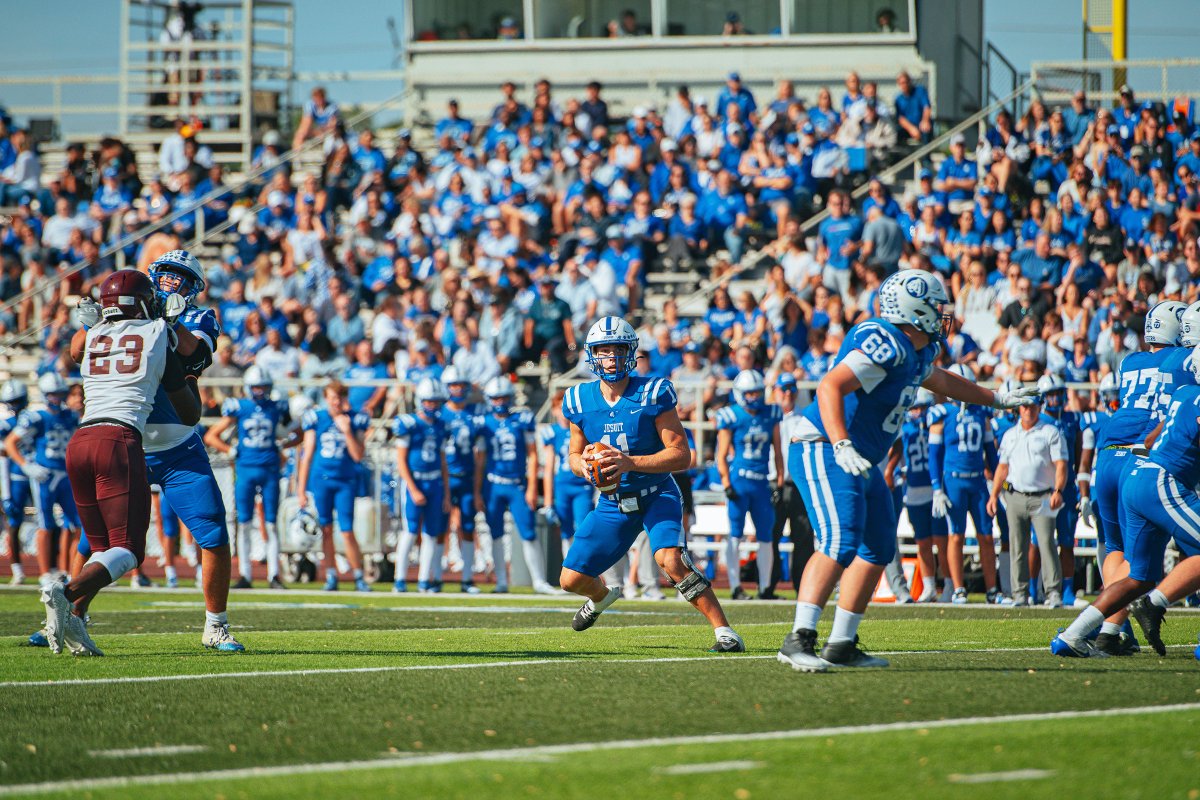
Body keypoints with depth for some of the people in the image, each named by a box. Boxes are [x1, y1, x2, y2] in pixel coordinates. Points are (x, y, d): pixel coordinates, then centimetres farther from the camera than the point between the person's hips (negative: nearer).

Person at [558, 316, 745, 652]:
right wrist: (582, 465, -16)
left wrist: (631, 463, -31)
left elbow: (681, 455, -18)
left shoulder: (653, 394, -16)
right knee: (571, 580, 4)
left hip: (656, 496, -4)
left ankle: (724, 632, -26)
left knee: (670, 560, -32)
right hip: (612, 502, 4)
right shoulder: (581, 401, -4)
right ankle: (603, 596, 42)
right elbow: (575, 454, 10)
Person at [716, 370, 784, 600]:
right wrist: (726, 484, -9)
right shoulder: (731, 417, -4)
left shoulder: (771, 415, 8)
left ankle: (764, 588, 14)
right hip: (739, 480, -4)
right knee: (734, 534, -4)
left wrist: (779, 481, 10)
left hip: (762, 482, 4)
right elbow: (722, 455, -2)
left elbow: (777, 451, 14)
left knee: (766, 536, 6)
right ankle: (735, 587, -1)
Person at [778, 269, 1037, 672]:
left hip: (861, 462, 11)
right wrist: (842, 446, -42)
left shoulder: (918, 350, 11)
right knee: (840, 543, -25)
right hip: (823, 452, -11)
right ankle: (799, 640, -29)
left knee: (877, 550, 12)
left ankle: (842, 645, 17)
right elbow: (830, 387, -31)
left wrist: (997, 399, 45)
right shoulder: (885, 345, -21)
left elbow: (940, 380, 35)